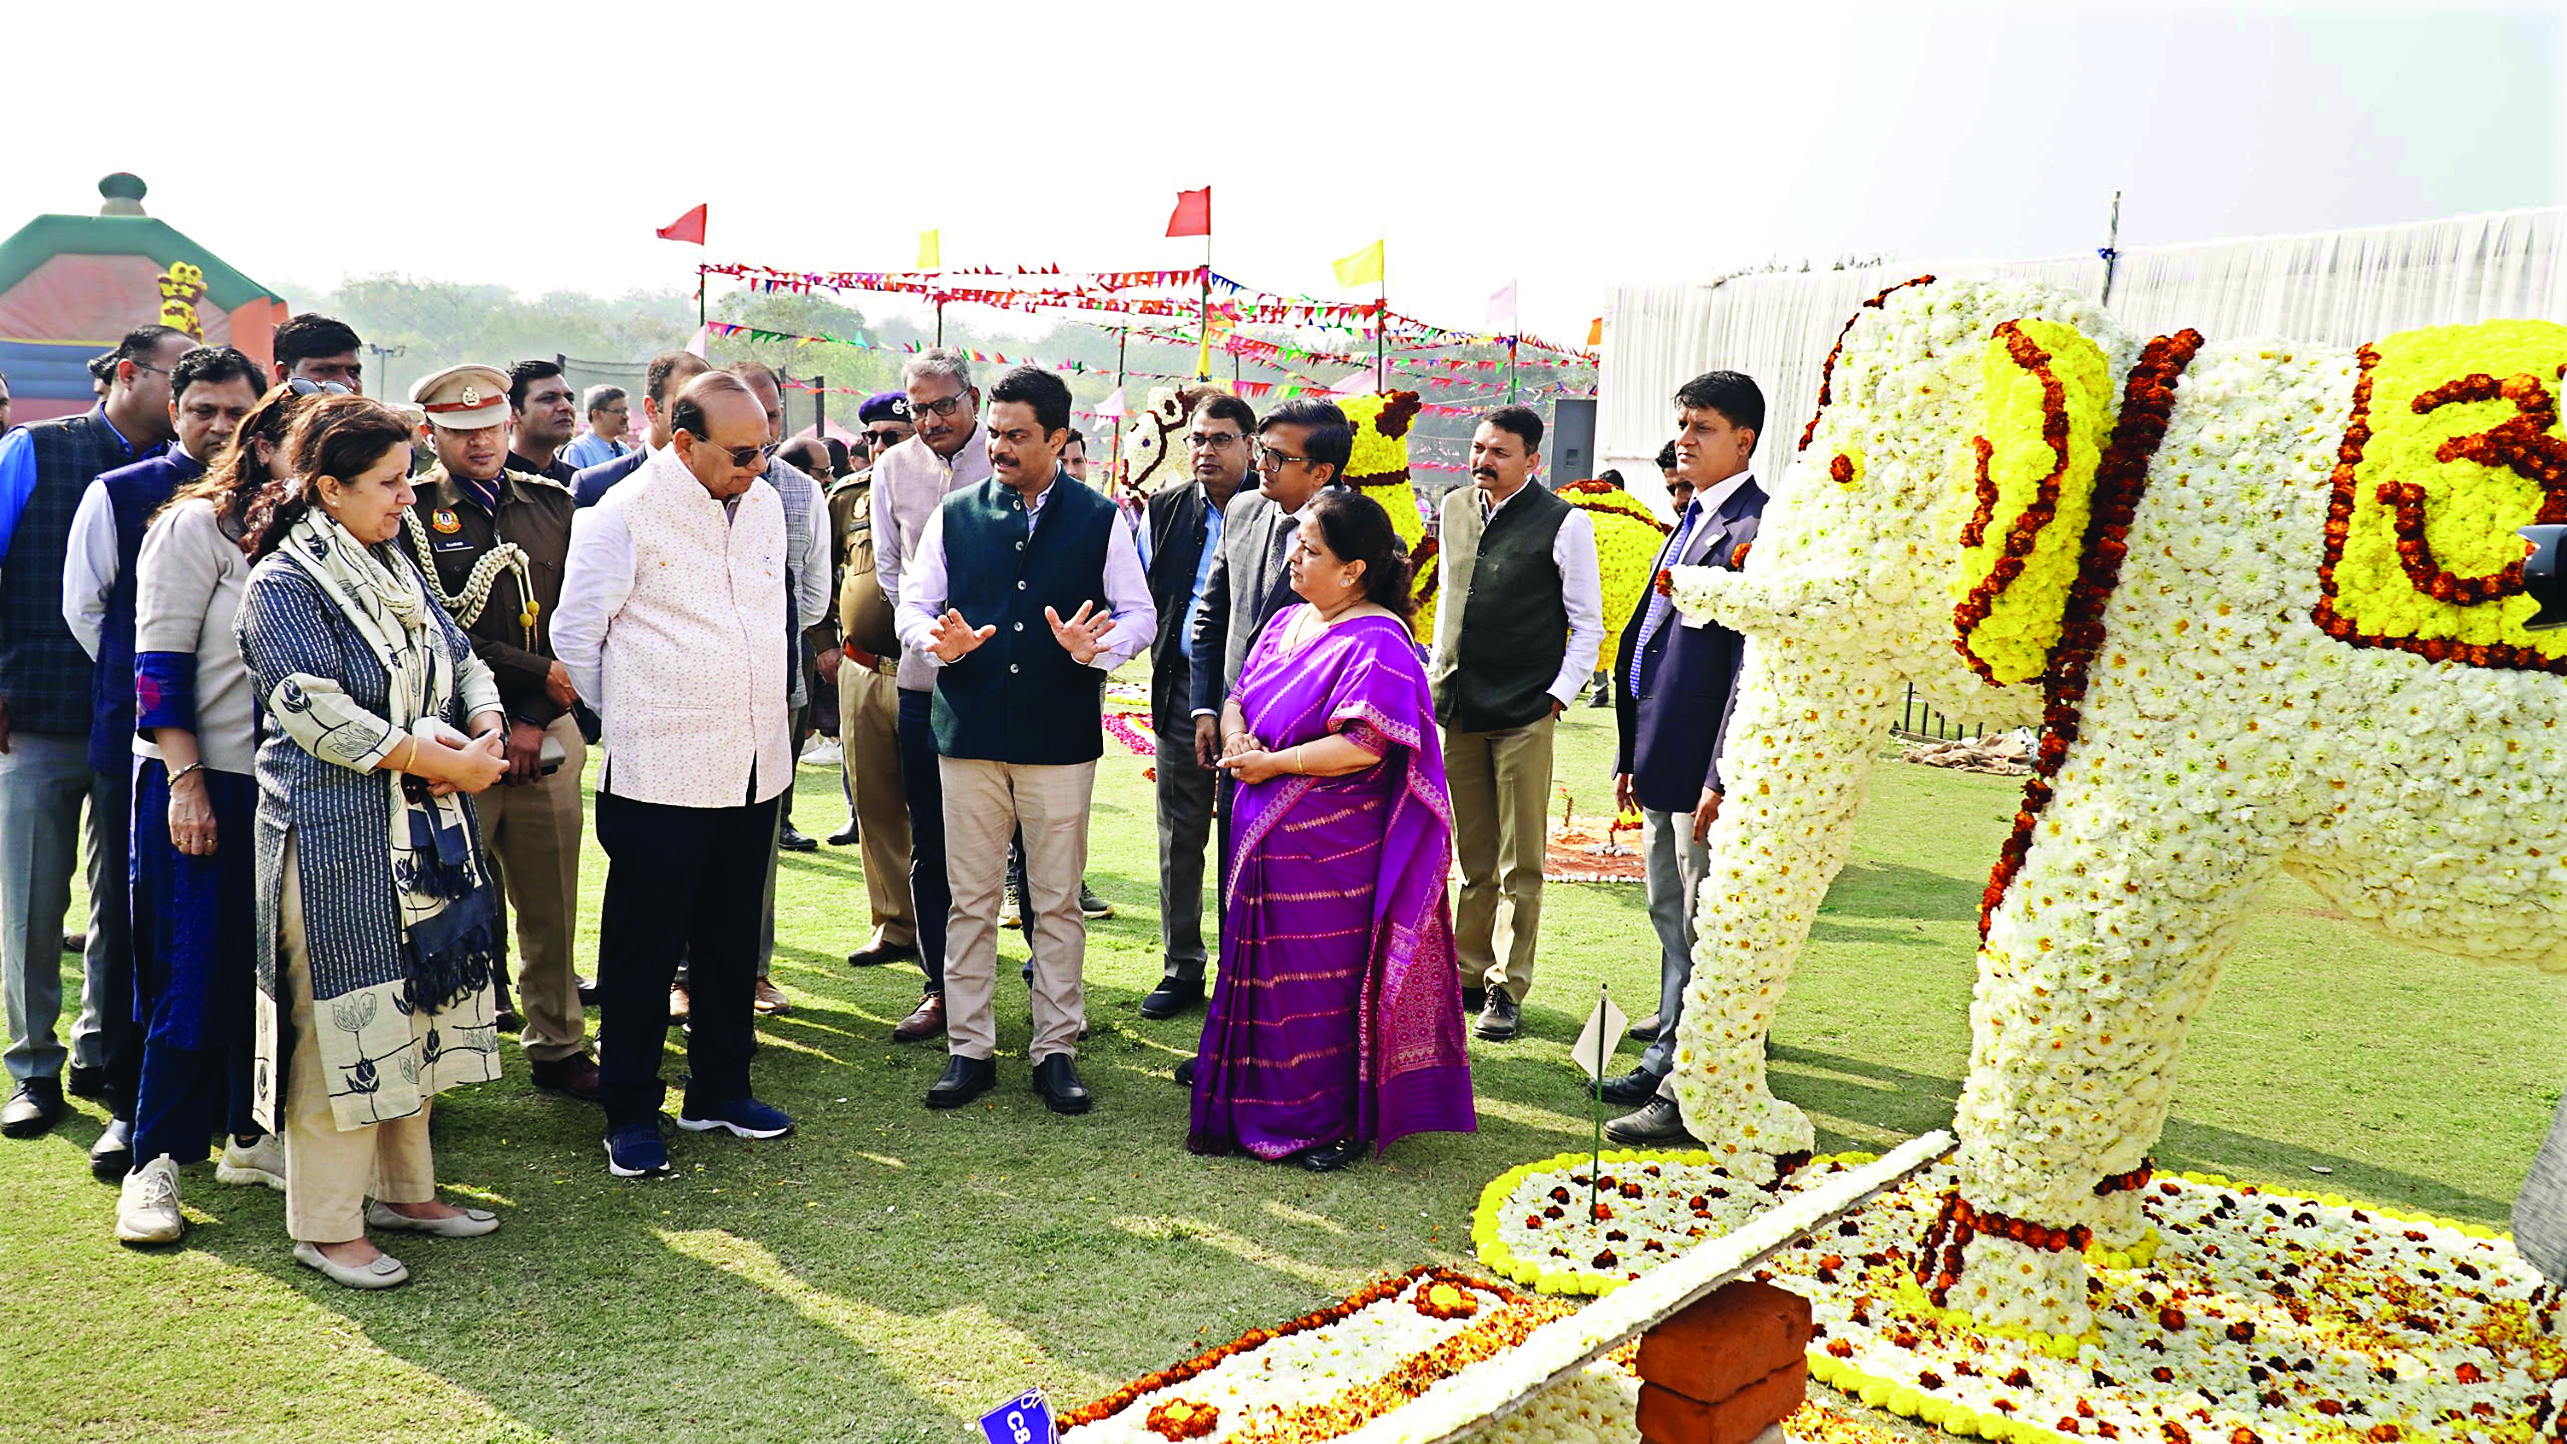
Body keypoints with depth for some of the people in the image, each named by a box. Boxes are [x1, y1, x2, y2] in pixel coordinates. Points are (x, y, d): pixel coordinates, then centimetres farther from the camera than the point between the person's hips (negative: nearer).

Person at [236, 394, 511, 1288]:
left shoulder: (395, 569, 13)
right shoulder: (281, 585, -11)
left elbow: (462, 661, 13)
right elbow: (319, 714, -20)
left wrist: (487, 733, -8)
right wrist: (442, 760, -19)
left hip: (421, 824, 8)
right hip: (333, 831, -8)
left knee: (417, 1004, 14)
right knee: (344, 1016, -2)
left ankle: (405, 1189, 28)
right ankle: (326, 1227, 11)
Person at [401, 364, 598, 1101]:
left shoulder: (551, 504, 11)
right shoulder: (410, 515, -1)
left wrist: (536, 718, -4)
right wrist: (538, 672, -9)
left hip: (547, 735, 4)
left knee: (552, 902, 9)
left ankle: (557, 1046, 22)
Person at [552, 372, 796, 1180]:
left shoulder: (765, 505, 9)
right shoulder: (625, 513, -10)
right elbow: (575, 637, -3)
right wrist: (628, 720, 5)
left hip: (753, 769, 6)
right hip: (660, 774, -6)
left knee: (731, 940, 15)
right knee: (644, 948, 4)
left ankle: (720, 1090, 29)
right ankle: (631, 1114, 17)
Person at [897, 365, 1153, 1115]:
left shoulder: (1099, 520, 4)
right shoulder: (953, 516, 8)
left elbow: (1138, 616, 4)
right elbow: (912, 605, 8)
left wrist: (1093, 647, -16)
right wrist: (938, 641, -14)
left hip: (1062, 738, -1)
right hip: (970, 735, 1)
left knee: (1057, 901, 6)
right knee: (971, 900, 6)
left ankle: (1055, 1050, 17)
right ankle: (970, 1049, 17)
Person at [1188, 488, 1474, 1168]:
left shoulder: (1375, 644, -16)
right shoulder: (1288, 622, 12)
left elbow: (1363, 746, -25)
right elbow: (1239, 698, 16)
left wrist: (1273, 762, -16)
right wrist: (1235, 738, -7)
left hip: (1330, 851, -8)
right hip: (1268, 837, 8)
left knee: (1325, 981, 3)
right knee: (1264, 971, 15)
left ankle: (1339, 1123, 19)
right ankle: (1252, 1111, 29)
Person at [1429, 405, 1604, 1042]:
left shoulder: (1564, 523, -6)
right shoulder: (1456, 507, 11)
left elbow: (1588, 624, -2)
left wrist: (1557, 696, -8)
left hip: (1525, 714, -5)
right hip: (1459, 711, 5)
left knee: (1520, 864, 1)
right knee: (1474, 860, 13)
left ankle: (1506, 989, 8)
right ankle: (1468, 974, 22)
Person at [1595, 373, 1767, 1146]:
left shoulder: (1754, 529, -13)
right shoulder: (1691, 522, 17)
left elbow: (1752, 664, -18)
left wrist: (1722, 779, -21)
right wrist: (1632, 756, 17)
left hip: (1707, 768, -9)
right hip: (1664, 763, 10)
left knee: (1705, 931, -1)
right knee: (1671, 920, 18)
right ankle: (1668, 1060, 31)